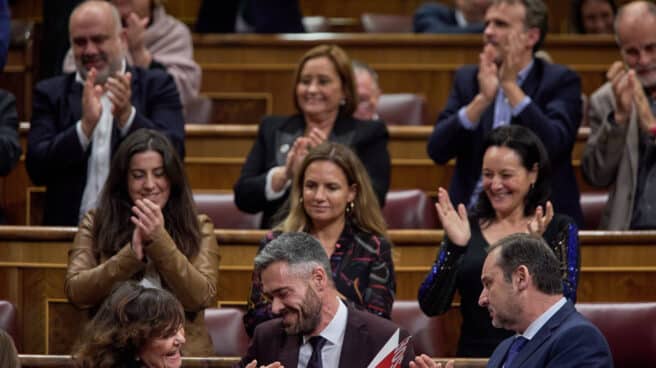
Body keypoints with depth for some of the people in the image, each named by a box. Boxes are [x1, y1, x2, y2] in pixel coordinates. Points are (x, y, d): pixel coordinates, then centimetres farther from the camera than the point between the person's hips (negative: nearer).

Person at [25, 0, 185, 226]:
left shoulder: (156, 86, 8)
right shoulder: (51, 93, 10)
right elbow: (37, 170, -2)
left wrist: (127, 116, -18)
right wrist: (85, 126, -15)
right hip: (71, 229, 1)